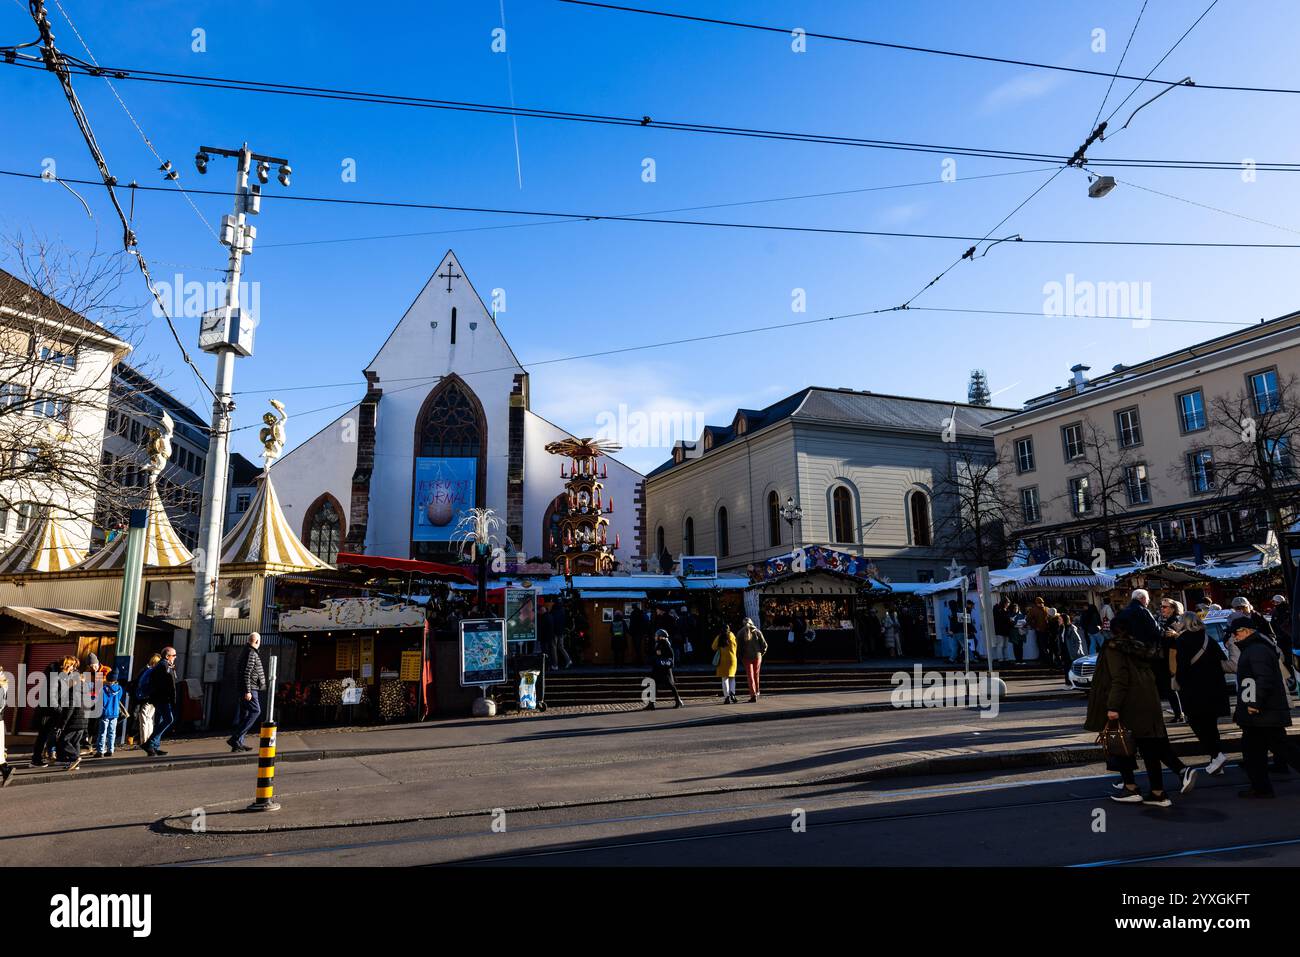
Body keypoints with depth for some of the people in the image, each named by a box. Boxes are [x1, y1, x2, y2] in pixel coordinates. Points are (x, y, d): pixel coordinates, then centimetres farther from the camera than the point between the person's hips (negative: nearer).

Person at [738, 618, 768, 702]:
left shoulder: (741, 633, -4)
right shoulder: (757, 632, 0)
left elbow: (739, 646, -10)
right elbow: (764, 645, -4)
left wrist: (741, 657, 1)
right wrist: (761, 653, 10)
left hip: (747, 657, -2)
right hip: (757, 656, 2)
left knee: (750, 676, 2)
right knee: (756, 675, 18)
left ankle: (753, 695, -6)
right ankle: (756, 692, 29)